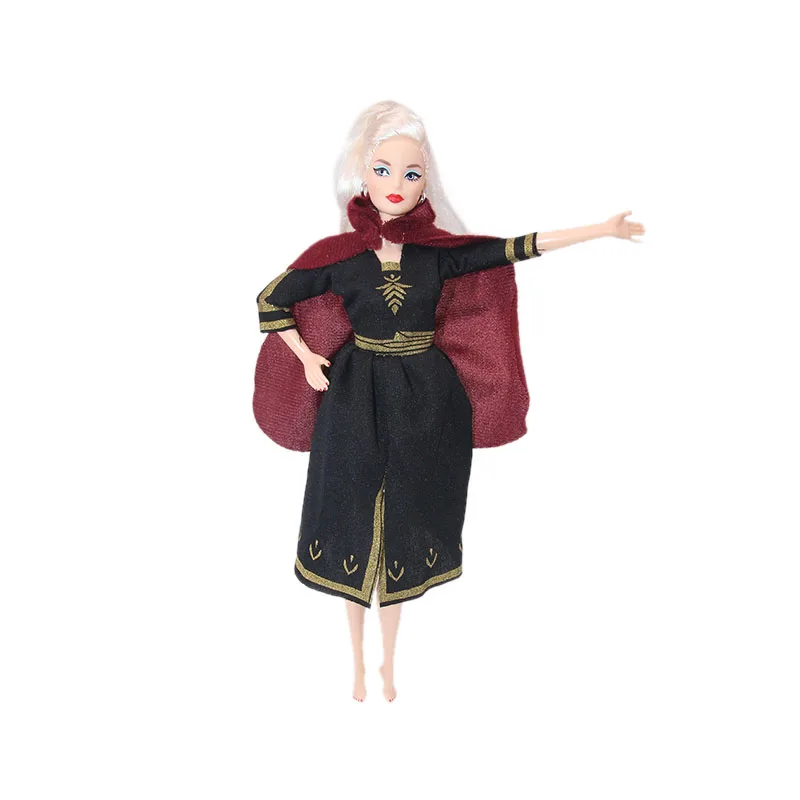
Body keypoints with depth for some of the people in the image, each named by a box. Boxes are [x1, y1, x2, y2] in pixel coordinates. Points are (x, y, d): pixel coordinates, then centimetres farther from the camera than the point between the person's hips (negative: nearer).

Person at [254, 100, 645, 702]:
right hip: (356, 401, -1)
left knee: (404, 529, 12)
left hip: (425, 404, 2)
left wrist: (603, 229, -6)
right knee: (356, 526, 9)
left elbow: (517, 249, -5)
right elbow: (270, 302, 4)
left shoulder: (439, 253, -3)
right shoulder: (338, 256, -7)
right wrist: (308, 361, -2)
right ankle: (359, 663, 31)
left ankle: (389, 662, 34)